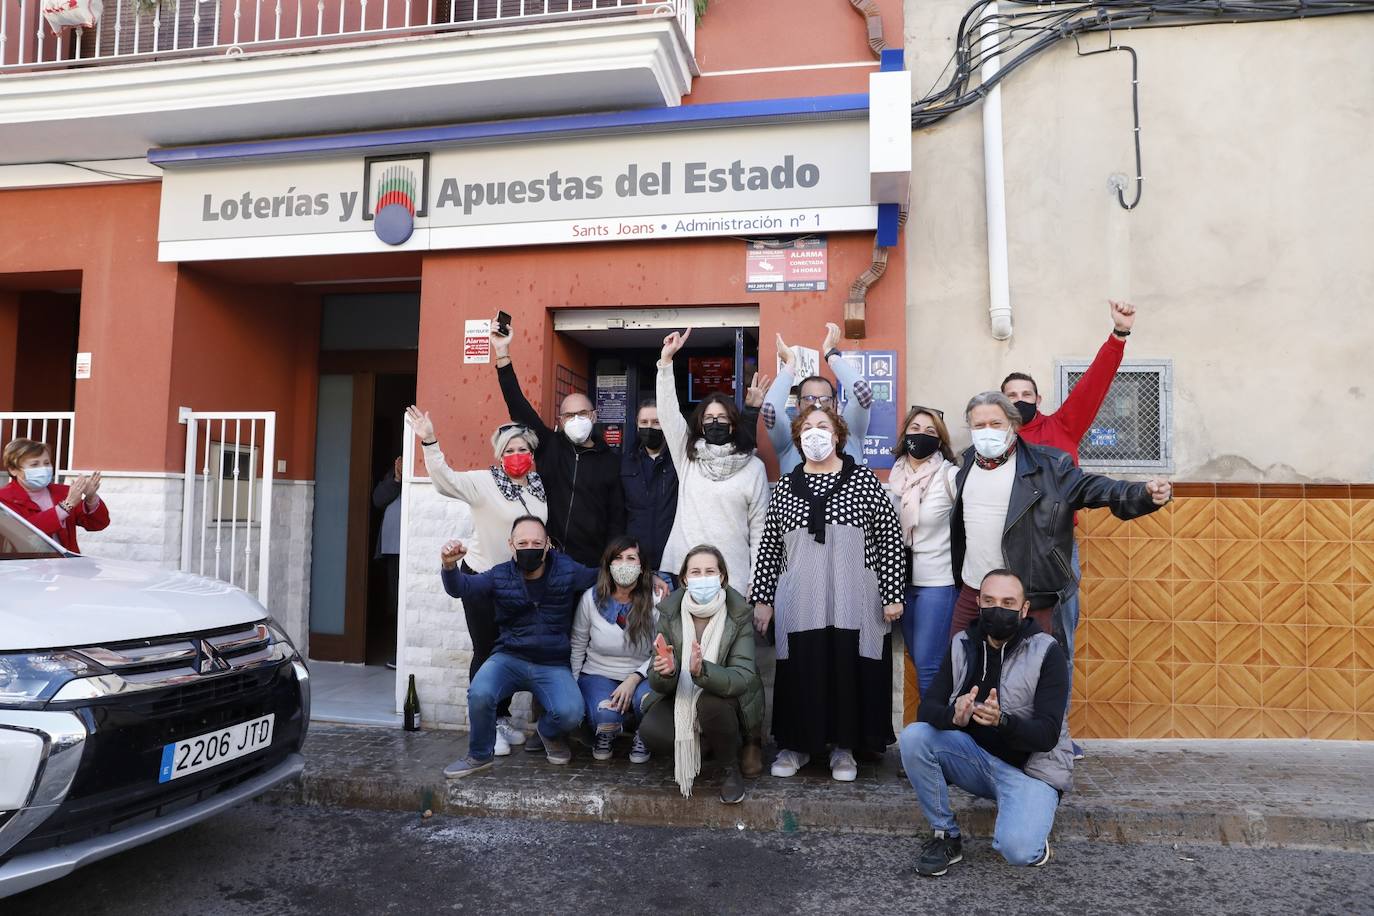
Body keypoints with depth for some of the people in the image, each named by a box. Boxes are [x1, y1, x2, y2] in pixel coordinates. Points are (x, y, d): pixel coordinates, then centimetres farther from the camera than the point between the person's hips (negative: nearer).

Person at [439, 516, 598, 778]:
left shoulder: (567, 570, -2)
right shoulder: (500, 576, -1)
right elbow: (462, 587, -13)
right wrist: (450, 565, -37)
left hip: (552, 665, 0)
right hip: (509, 658, 1)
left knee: (570, 713, -27)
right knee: (479, 694, -30)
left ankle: (549, 732, 13)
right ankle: (480, 755, 1)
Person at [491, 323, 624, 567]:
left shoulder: (611, 461, 4)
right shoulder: (549, 446, 5)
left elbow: (617, 518, 4)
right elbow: (518, 406, -2)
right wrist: (502, 354, -10)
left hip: (591, 564, 0)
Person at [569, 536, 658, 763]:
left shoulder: (654, 601, -9)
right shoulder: (591, 598, -5)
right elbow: (577, 647, 6)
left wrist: (633, 679, -20)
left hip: (640, 677, 0)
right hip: (598, 675, 0)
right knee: (606, 716, -32)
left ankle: (642, 737, 3)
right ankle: (604, 734, 9)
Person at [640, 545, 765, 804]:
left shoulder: (739, 614, -18)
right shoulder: (670, 612, -13)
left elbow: (743, 677, -28)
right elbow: (658, 683, -14)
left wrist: (702, 670, -47)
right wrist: (665, 671, -39)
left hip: (725, 698, -2)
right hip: (680, 697, 2)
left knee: (711, 703, -35)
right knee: (651, 731, -26)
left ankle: (733, 768, -4)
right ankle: (687, 752, 11)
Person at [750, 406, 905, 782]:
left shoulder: (864, 481, 2)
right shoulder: (785, 487, 8)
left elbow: (890, 540, 0)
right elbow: (769, 547, 10)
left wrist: (892, 595, -4)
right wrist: (762, 599, 7)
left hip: (852, 601, -1)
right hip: (799, 602, 2)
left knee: (849, 670, 4)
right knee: (799, 672, 6)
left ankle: (844, 747, 22)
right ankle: (795, 744, 23)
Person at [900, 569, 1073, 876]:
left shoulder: (1046, 652, -12)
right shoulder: (963, 646, 0)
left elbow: (1048, 734, -18)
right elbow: (927, 708, -8)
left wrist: (1002, 721, -39)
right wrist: (954, 716, -32)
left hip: (1029, 767, -4)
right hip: (976, 756, 4)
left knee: (1017, 849, -31)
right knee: (913, 736, -22)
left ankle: (1030, 831, 8)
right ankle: (946, 835, -4)